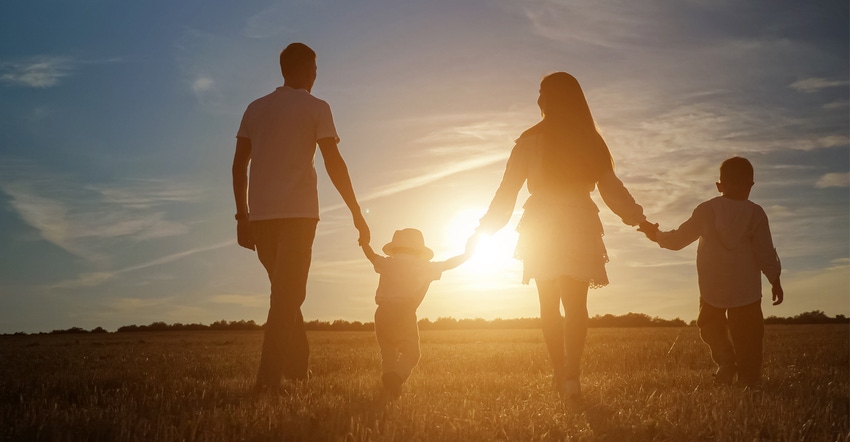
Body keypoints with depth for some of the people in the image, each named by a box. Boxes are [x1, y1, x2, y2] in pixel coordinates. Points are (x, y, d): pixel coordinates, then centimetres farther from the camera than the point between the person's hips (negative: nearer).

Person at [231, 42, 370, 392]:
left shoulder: (255, 109, 15)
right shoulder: (315, 108, 2)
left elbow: (238, 167, 12)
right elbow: (334, 164, -6)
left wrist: (242, 216, 16)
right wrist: (357, 214, -2)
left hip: (260, 216, 5)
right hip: (298, 213, -5)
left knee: (285, 294, 16)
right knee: (288, 296, -5)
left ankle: (297, 369, 18)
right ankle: (269, 377, -13)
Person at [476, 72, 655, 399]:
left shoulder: (531, 141, -3)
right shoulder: (591, 142, 6)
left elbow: (508, 190, -1)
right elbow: (611, 188, 9)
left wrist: (486, 227, 8)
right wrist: (638, 218, 20)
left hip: (542, 229, -1)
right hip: (580, 228, 2)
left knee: (549, 305, 10)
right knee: (576, 305, 2)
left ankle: (561, 373, 7)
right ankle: (571, 376, -7)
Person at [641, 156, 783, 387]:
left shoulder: (706, 210, 0)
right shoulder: (755, 213, -3)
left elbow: (678, 239, 4)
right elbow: (765, 252, -3)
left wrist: (657, 235, 23)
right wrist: (775, 281, 8)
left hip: (712, 288, 1)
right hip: (746, 289, -1)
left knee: (710, 324, 19)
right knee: (747, 333, 8)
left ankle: (724, 357, -2)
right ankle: (749, 377, 6)